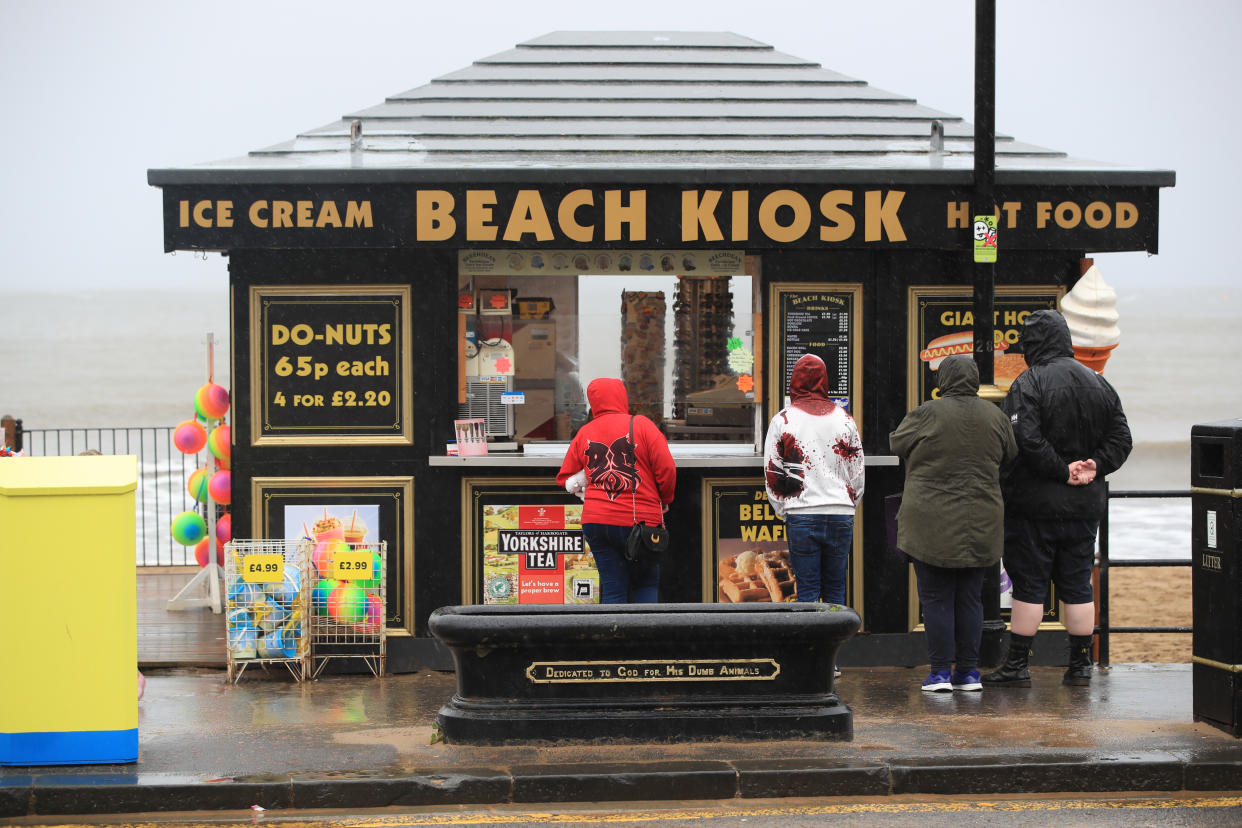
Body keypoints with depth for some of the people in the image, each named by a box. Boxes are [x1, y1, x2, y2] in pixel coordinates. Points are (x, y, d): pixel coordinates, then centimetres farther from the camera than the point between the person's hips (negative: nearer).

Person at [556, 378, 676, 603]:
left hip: (596, 521, 3)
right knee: (646, 584, 12)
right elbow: (667, 468, -7)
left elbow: (564, 477, 14)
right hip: (640, 521, -3)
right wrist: (665, 500, 9)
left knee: (613, 589, 6)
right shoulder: (641, 425, -3)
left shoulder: (584, 433, 8)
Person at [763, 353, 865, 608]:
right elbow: (857, 472, 10)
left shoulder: (782, 420, 0)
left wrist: (783, 511, 12)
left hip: (801, 517, -2)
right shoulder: (843, 418, 6)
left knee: (807, 590, 2)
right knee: (835, 588, 9)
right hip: (840, 516, 2)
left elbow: (772, 475, 1)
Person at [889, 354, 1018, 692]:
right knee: (970, 598, 10)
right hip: (980, 525, 4)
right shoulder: (994, 415, 2)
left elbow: (897, 443, 5)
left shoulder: (926, 414, -10)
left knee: (936, 598, 1)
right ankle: (969, 671, 12)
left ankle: (940, 672, 0)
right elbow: (1011, 457, 14)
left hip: (932, 523, -4)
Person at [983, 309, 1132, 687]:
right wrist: (1094, 466, -2)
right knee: (1078, 585, 11)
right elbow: (1121, 437, 8)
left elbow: (1026, 440, -23)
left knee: (1029, 584, 0)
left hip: (1037, 503, -6)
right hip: (1085, 505, 6)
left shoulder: (1029, 383, -12)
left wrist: (1063, 470, -14)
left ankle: (1017, 665, 2)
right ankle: (1080, 666, 13)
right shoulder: (1099, 383, 10)